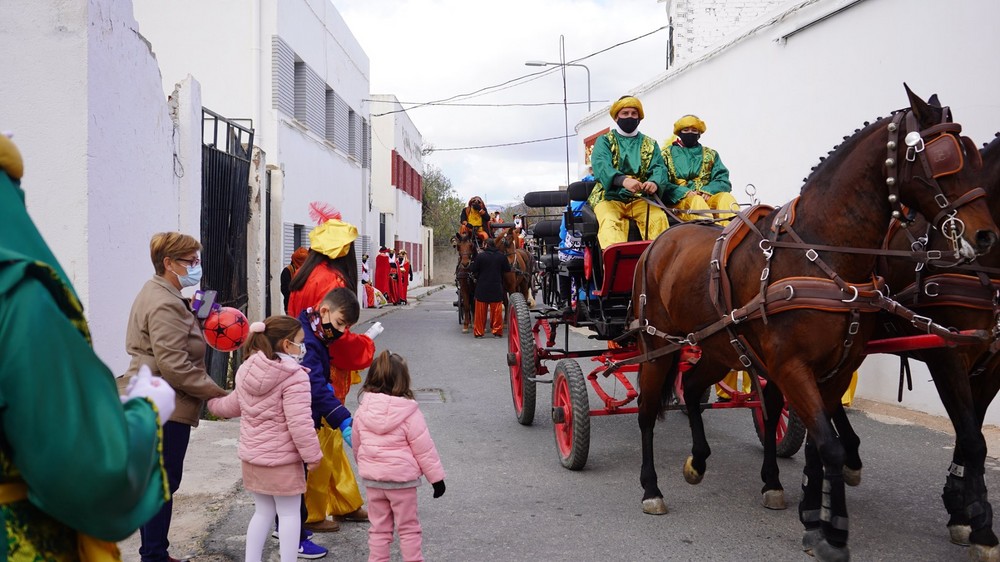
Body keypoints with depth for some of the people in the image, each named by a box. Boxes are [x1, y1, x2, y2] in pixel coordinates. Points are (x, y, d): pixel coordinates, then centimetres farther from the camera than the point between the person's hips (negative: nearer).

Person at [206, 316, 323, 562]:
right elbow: (299, 423, -24)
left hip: (252, 457, 8)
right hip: (283, 460, -7)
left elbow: (233, 406, 20)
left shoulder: (247, 371, 5)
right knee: (289, 514, 6)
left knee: (262, 512, 20)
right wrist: (312, 454, -14)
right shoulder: (294, 377, -21)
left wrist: (212, 403, 41)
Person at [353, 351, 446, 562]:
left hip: (372, 479, 4)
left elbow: (356, 444, 9)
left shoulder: (362, 411, -4)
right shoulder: (409, 413, -16)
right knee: (408, 527, 10)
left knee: (378, 527, 15)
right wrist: (436, 477, -3)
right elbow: (424, 449, -13)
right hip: (402, 479, -4)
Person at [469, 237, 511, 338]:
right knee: (496, 311, 8)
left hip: (482, 288, -1)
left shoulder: (480, 256, -9)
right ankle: (497, 331, 10)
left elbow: (473, 270, -6)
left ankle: (479, 332, 11)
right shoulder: (502, 257, -2)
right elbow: (508, 270, 8)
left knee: (480, 312, 7)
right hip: (497, 288, 1)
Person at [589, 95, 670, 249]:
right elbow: (600, 166, -9)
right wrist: (623, 180, -32)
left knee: (659, 217, -28)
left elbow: (659, 168, 4)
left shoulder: (650, 144, 21)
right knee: (610, 221, -34)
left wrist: (655, 183, -24)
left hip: (641, 198, 3)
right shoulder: (604, 141, 12)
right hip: (610, 196, -2)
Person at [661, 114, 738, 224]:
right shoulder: (667, 154, 17)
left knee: (726, 197, -28)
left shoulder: (710, 154, 26)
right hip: (678, 200, -3)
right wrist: (685, 192, -16)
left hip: (707, 197, 3)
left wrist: (708, 191, -11)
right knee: (696, 201, -35)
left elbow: (723, 180, 12)